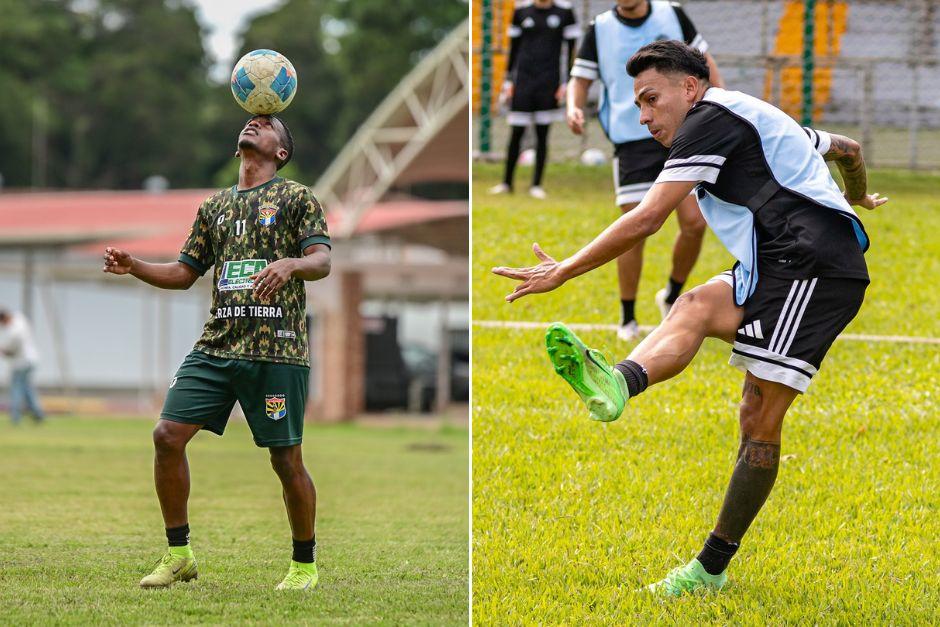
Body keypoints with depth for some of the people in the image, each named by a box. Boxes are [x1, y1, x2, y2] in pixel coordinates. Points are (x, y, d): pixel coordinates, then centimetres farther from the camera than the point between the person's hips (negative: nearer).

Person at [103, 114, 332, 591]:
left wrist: (291, 264, -28)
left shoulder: (296, 198, 6)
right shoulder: (214, 206, 21)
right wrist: (133, 267, 6)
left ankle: (305, 564, 14)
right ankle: (178, 555, 2)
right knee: (167, 435, -8)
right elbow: (184, 274, 23)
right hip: (217, 344, 5)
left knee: (286, 460, -4)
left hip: (276, 348, -5)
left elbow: (322, 261, -6)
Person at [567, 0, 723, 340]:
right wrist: (574, 108, -14)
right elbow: (581, 79, 7)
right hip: (633, 138, -1)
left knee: (694, 223, -8)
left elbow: (704, 61, 13)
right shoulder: (600, 29, 2)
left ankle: (672, 296, 18)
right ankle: (627, 318, 10)